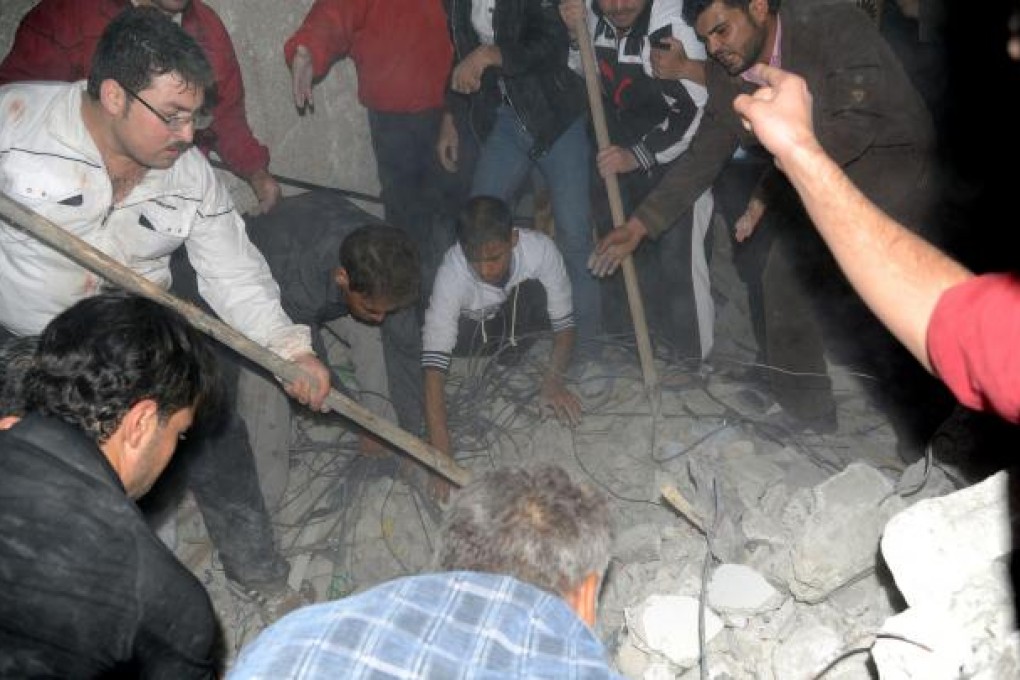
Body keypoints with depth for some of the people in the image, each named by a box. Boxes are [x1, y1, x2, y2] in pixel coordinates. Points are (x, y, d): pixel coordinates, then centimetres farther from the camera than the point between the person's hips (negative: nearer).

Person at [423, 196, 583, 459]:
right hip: (471, 328, 1)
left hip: (515, 320, 0)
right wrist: (441, 450, -50)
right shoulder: (451, 275, -38)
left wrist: (553, 380, -40)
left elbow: (564, 323, -23)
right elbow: (433, 367, -43)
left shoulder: (541, 249, -34)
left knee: (534, 290, -30)